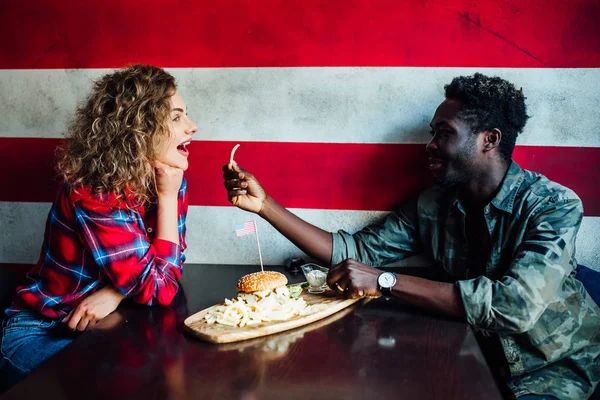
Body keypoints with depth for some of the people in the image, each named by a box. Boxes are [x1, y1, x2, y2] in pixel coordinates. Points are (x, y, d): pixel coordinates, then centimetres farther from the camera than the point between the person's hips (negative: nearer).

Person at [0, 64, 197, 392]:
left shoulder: (168, 180, -6)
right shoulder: (94, 192, -27)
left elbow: (171, 264, 0)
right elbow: (159, 289, -26)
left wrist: (114, 293, -20)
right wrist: (167, 198, -24)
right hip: (42, 333, -6)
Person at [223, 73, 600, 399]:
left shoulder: (554, 205, -20)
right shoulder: (432, 207, -4)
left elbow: (517, 305, -33)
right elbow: (354, 251, -3)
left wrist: (385, 281, -33)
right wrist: (265, 204, -11)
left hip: (557, 367, -4)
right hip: (484, 357, 4)